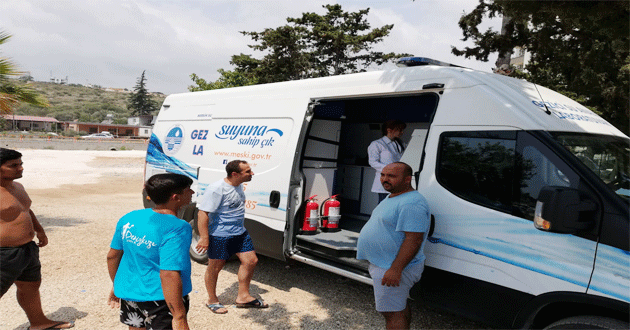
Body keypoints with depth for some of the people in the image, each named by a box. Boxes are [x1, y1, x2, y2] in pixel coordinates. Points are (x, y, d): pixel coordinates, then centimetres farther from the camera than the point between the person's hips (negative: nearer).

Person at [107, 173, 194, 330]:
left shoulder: (129, 218, -2)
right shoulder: (177, 229, -24)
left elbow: (112, 256, 8)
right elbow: (169, 275, -30)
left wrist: (116, 286, 24)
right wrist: (179, 317, -26)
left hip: (128, 293, 7)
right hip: (161, 299, -7)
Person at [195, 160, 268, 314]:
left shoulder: (238, 185, 6)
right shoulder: (216, 189, -22)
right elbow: (203, 213, -22)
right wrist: (204, 238, -24)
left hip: (240, 233, 9)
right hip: (219, 235, -8)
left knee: (251, 261, 8)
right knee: (215, 267, 7)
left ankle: (243, 296, 24)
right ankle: (212, 300, 28)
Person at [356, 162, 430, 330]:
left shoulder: (411, 204, -23)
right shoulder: (392, 198, 12)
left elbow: (413, 240, -28)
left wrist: (395, 270, -30)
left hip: (392, 269, -11)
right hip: (382, 265, 11)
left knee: (392, 313, -2)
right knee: (400, 308, 22)